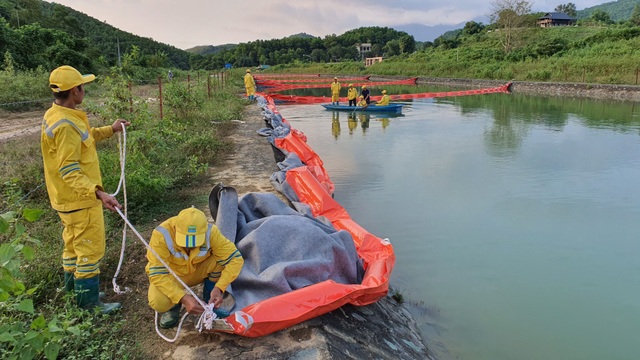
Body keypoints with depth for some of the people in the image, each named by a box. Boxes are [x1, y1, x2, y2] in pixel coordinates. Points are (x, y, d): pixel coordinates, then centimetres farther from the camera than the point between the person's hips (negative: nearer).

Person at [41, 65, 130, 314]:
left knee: (73, 247, 22)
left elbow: (81, 140, 25)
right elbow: (69, 171, -30)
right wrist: (98, 193, -39)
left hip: (67, 199, 11)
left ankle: (73, 294, 37)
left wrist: (110, 130, 28)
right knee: (91, 250, 0)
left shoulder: (55, 116, 7)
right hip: (80, 200, -11)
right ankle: (89, 305, 12)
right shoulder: (65, 124, -26)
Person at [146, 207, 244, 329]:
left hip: (199, 272, 2)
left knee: (223, 257, -27)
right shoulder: (161, 235, -33)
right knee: (158, 303, -33)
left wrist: (219, 288, -39)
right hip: (172, 275, -2)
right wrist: (183, 298, -43)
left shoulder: (210, 232, -28)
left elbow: (236, 259, -26)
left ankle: (210, 303, -4)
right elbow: (157, 274, -32)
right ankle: (173, 305, 5)